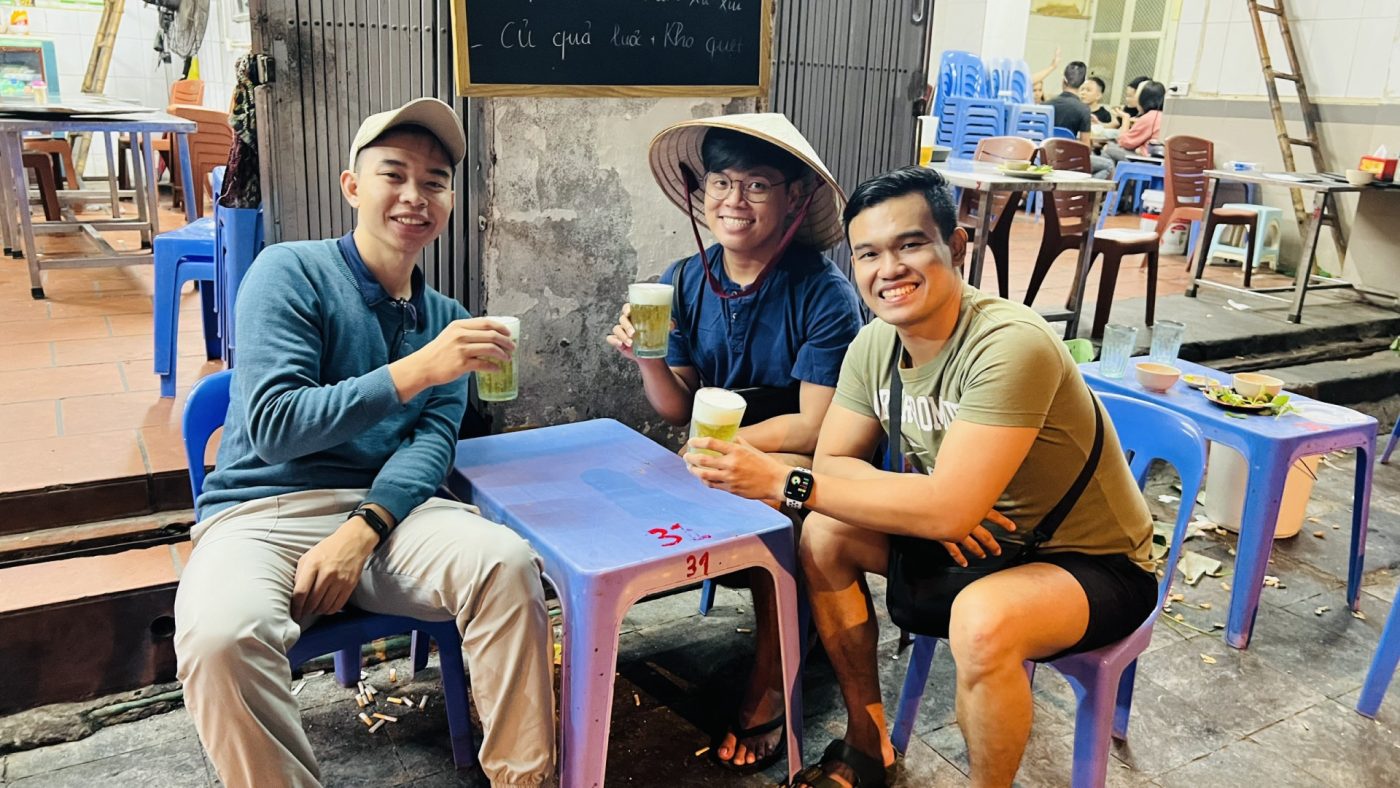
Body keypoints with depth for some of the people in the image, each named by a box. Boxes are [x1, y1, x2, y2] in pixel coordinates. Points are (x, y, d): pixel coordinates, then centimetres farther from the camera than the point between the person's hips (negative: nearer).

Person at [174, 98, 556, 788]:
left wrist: (360, 532, -19)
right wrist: (415, 371, -25)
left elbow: (433, 442, 0)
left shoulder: (446, 318, 12)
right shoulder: (291, 272, -3)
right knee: (220, 635, -35)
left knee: (508, 564, -25)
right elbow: (274, 427, -13)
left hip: (386, 507, 4)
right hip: (261, 513, -3)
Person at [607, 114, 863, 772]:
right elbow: (680, 410, 1)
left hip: (807, 463, -4)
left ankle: (768, 691, -15)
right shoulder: (685, 282, -2)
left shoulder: (823, 293, -17)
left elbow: (814, 427, -18)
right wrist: (648, 360, -18)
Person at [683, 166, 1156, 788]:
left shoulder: (1009, 346, -30)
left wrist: (782, 481, -35)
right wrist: (921, 506, -22)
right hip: (979, 541, 7)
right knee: (824, 534, -5)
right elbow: (833, 461, -2)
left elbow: (948, 507, -36)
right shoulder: (874, 345, -6)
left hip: (1094, 564, -7)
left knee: (981, 619, -36)